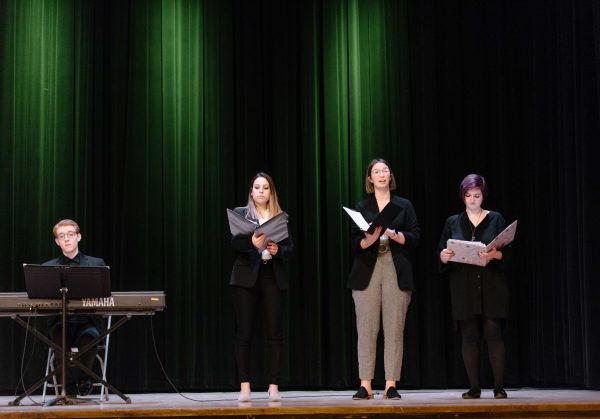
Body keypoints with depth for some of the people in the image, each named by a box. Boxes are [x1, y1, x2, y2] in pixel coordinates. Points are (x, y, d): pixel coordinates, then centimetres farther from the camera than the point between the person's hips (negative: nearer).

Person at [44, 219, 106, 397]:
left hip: (88, 321, 0)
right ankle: (69, 382, -11)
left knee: (89, 337, -36)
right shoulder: (47, 268, 15)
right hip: (61, 321, 1)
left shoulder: (96, 264, 14)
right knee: (60, 339, -36)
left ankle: (83, 377, -4)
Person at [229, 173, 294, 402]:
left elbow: (290, 247, 8)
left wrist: (278, 250, -14)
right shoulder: (240, 213, 8)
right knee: (243, 333, -3)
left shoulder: (281, 217, 13)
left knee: (275, 333, -3)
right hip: (246, 277, -1)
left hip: (273, 278, 1)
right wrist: (252, 242, -28)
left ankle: (273, 387, 1)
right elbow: (235, 241, -8)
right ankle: (244, 387, 1)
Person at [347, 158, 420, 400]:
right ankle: (365, 385, -2)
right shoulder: (362, 207, 12)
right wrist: (368, 240, -16)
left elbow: (415, 236, 4)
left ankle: (391, 385, 0)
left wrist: (394, 235, -13)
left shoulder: (404, 205, 12)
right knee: (366, 329, -4)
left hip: (396, 272, 0)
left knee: (394, 330, -3)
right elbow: (354, 242, 5)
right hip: (367, 272, 0)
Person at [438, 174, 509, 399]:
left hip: (491, 286, -2)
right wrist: (443, 257, -13)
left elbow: (507, 251, 1)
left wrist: (495, 254, -20)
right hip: (463, 287, 2)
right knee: (468, 336, 1)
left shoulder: (495, 219, 6)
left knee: (493, 333, -6)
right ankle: (474, 387, 5)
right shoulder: (452, 222, 12)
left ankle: (499, 387, -2)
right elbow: (441, 253, 10)